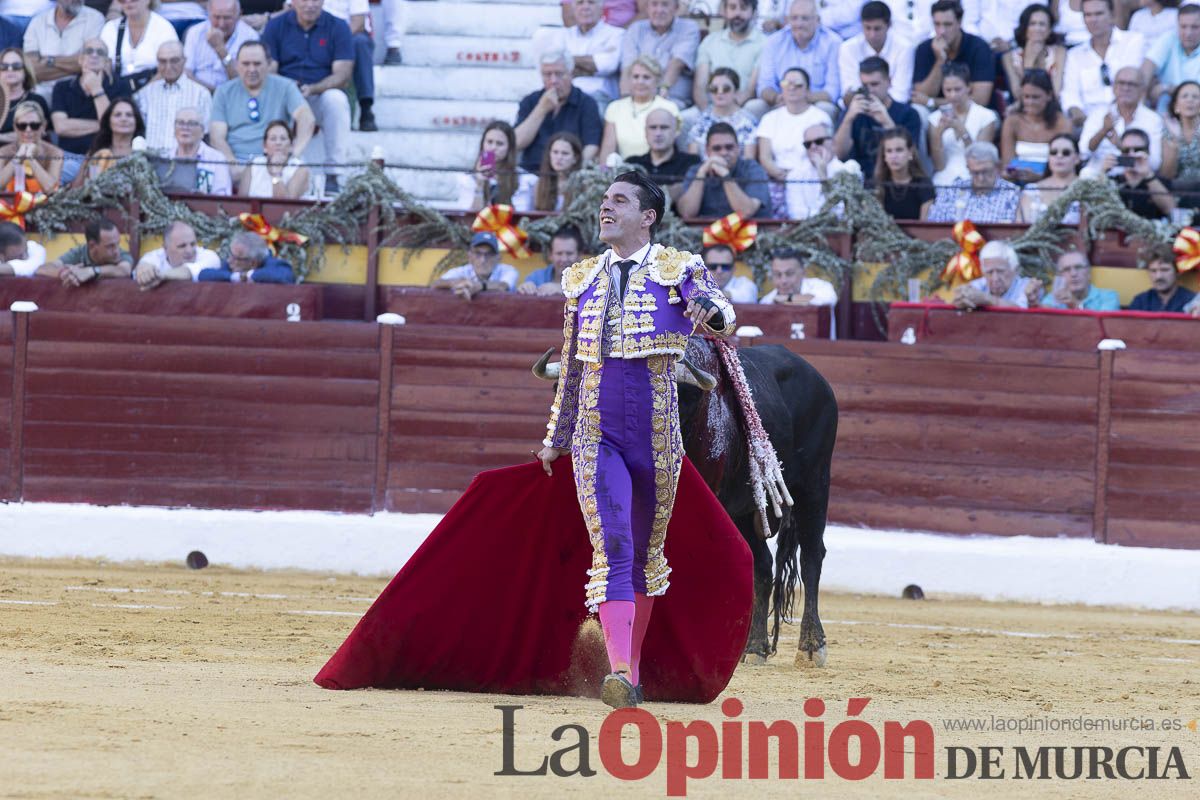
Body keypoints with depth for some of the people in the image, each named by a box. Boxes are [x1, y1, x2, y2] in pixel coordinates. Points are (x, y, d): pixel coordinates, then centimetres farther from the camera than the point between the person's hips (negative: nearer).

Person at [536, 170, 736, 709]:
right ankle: (619, 674, -27)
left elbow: (717, 313, -18)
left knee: (645, 549, 11)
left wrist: (713, 313, -43)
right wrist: (556, 438, 25)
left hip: (657, 435, -1)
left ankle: (634, 668, 25)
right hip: (597, 434, 1)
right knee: (612, 546, -15)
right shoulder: (583, 280, 11)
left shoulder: (678, 270, 1)